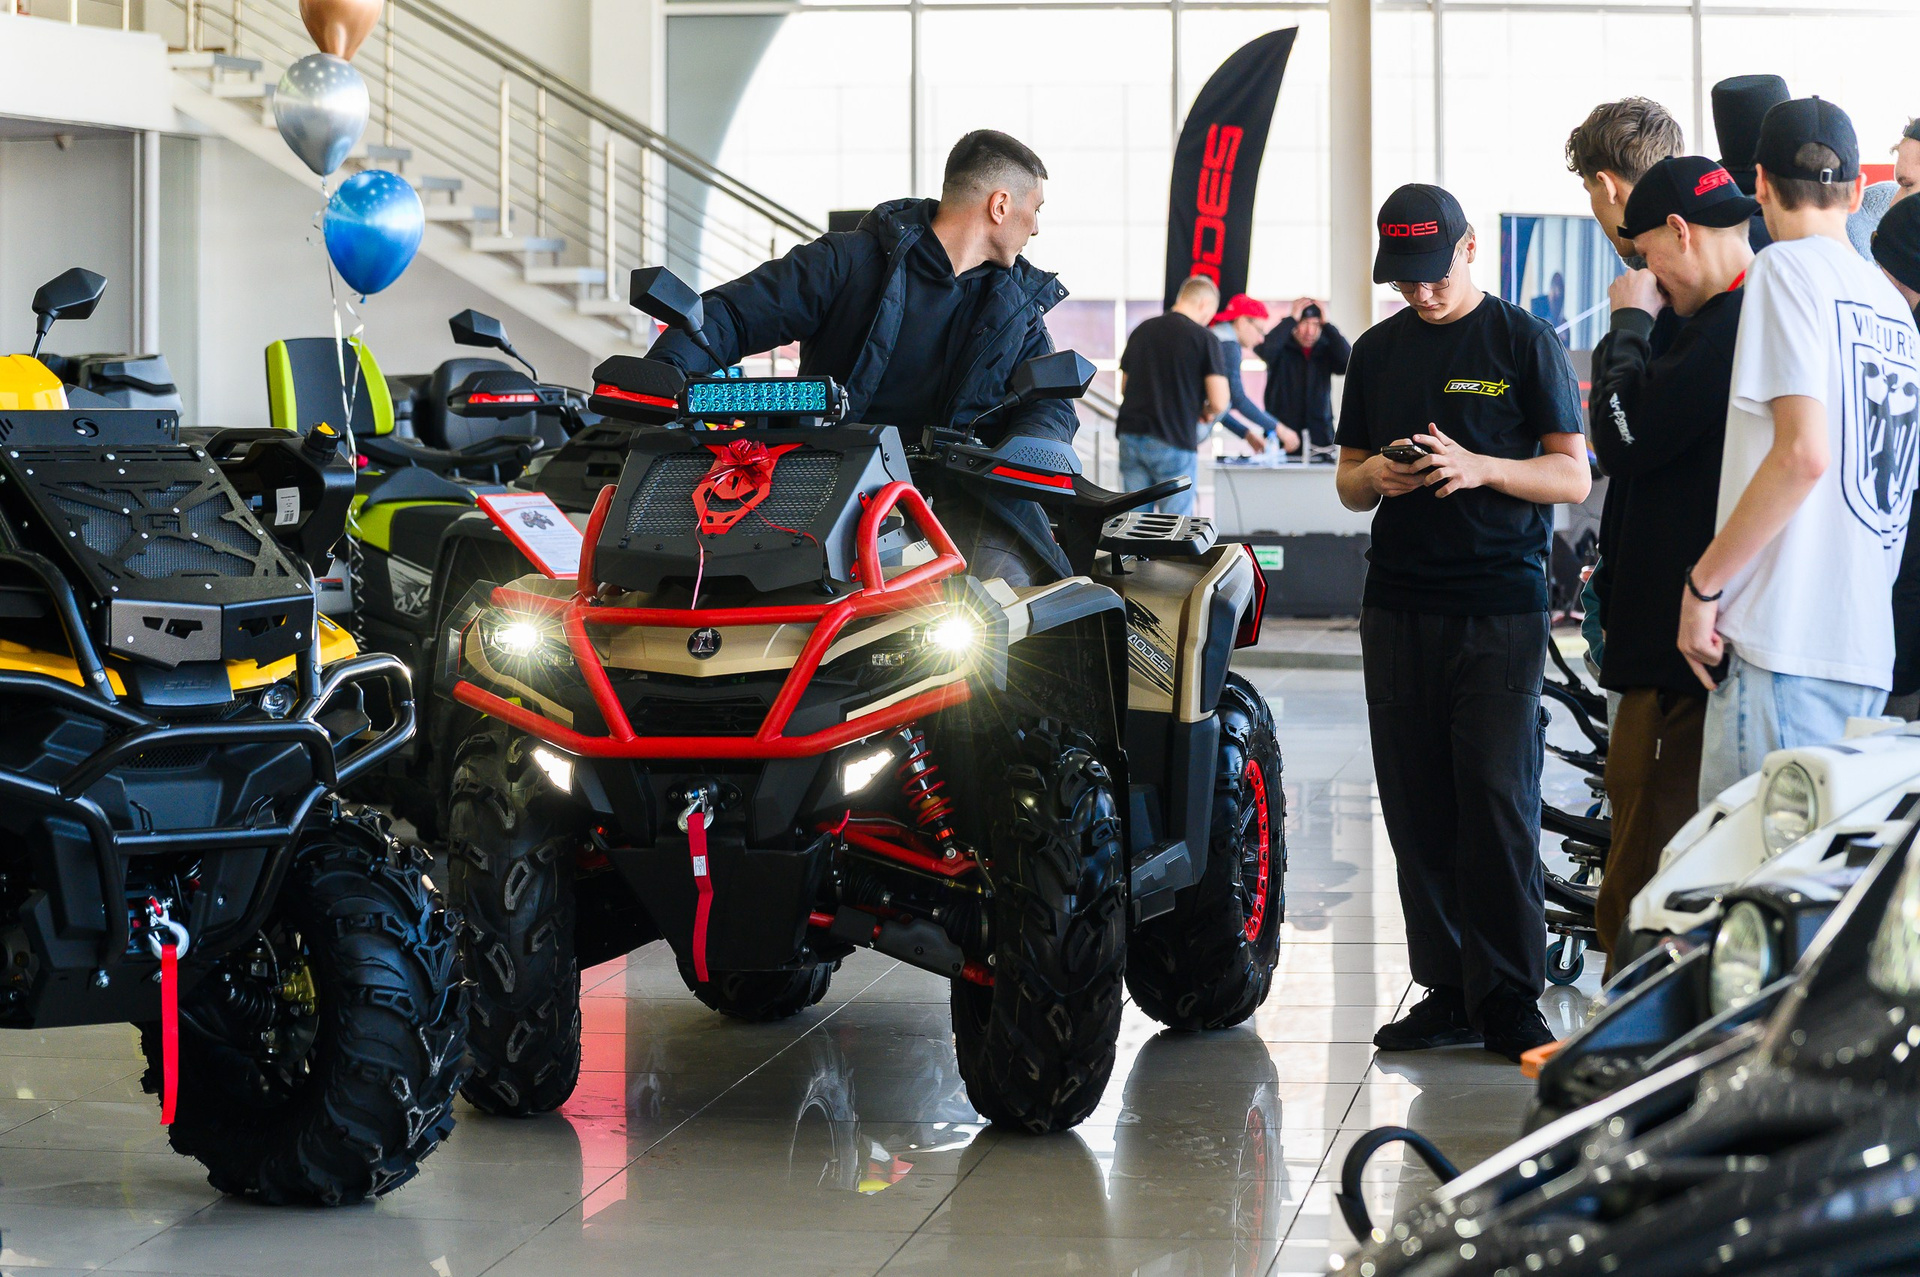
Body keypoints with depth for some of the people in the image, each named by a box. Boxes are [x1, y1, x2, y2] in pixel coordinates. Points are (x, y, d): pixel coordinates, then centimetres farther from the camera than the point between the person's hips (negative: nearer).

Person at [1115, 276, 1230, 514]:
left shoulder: (1142, 331, 11)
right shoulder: (1203, 338, -6)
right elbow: (1219, 401, -12)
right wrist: (1206, 412, 9)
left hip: (1131, 438, 5)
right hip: (1175, 440, -5)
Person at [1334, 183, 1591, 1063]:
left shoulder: (1525, 342, 2)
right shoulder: (1378, 351, 15)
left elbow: (1573, 476, 0)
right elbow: (1347, 481, 19)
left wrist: (1480, 468, -17)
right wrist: (1373, 478, -5)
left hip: (1500, 608, -4)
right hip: (1399, 607, 4)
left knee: (1498, 806, -8)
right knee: (1418, 810, 3)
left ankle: (1510, 1000, -4)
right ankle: (1448, 990, 9)